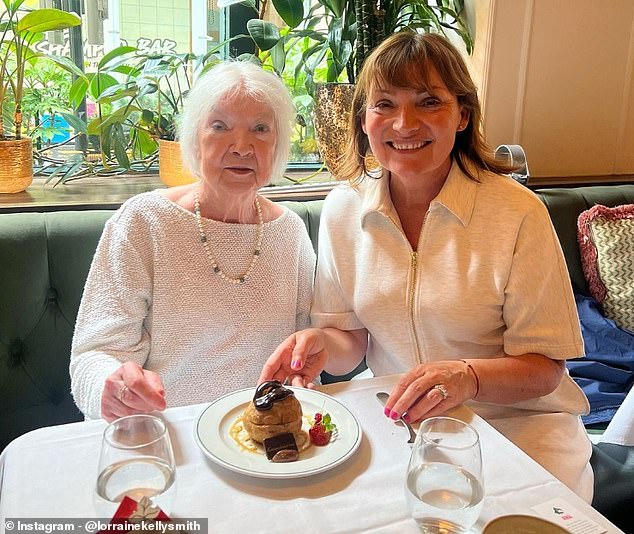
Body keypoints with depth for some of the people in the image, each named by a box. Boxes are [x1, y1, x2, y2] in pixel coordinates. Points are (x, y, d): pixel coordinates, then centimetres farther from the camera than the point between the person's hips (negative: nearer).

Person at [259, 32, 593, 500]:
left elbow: (545, 367, -11)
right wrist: (322, 344, -18)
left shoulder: (517, 212, -15)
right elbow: (352, 339, 4)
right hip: (397, 420, 2)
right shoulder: (342, 209, -3)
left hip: (516, 421, -1)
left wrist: (468, 376, -30)